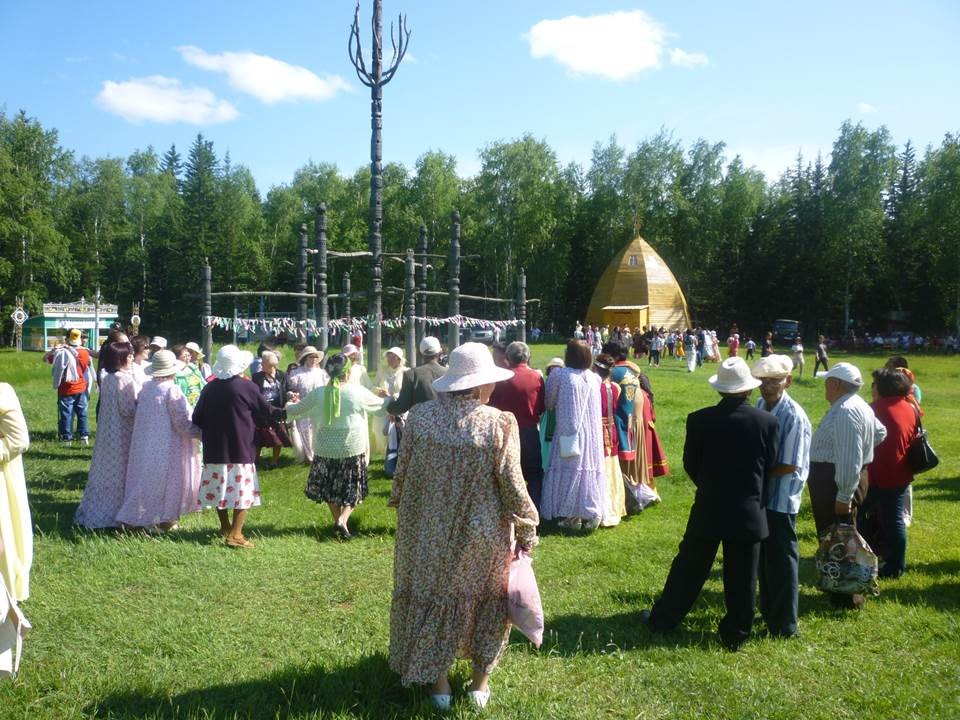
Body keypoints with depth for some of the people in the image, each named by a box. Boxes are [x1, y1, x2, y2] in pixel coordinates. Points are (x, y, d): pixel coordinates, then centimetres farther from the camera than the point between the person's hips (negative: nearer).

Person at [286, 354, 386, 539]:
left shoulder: (318, 394, -6)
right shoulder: (358, 392, -10)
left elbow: (293, 410, 6)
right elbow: (380, 405, 6)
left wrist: (289, 405, 31)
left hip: (325, 449, 2)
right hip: (352, 448, -2)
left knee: (330, 489, 20)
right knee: (353, 490, 10)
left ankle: (338, 520, 24)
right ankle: (343, 520, -9)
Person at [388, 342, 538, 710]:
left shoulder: (419, 416, -10)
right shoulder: (499, 423, -19)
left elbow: (403, 473, -1)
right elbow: (513, 485, -14)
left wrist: (401, 509, 16)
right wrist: (527, 532, -1)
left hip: (428, 532, 2)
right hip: (482, 536, -2)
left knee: (431, 595, 19)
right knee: (485, 600, 19)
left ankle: (437, 678, 29)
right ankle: (481, 679, 29)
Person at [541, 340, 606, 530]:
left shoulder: (559, 375, -9)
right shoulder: (594, 378, 3)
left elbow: (548, 402, 0)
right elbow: (594, 406, 10)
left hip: (569, 431, -4)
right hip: (592, 434, 4)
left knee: (569, 469, 4)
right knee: (589, 467, 10)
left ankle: (573, 516, 5)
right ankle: (592, 514, 10)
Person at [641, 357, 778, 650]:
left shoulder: (699, 420, -11)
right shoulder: (767, 422, -10)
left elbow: (690, 464, 0)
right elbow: (770, 466, 2)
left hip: (708, 509, 0)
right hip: (750, 511, 0)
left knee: (689, 568, 13)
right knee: (742, 577, 11)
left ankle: (662, 619, 25)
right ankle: (735, 634, 21)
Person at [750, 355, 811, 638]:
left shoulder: (793, 416, -20)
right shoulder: (760, 406, 3)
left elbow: (790, 466, -19)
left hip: (781, 498, -7)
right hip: (761, 494, 7)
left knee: (781, 560, 3)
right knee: (764, 556, 20)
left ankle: (784, 625, 16)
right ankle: (768, 611, 37)